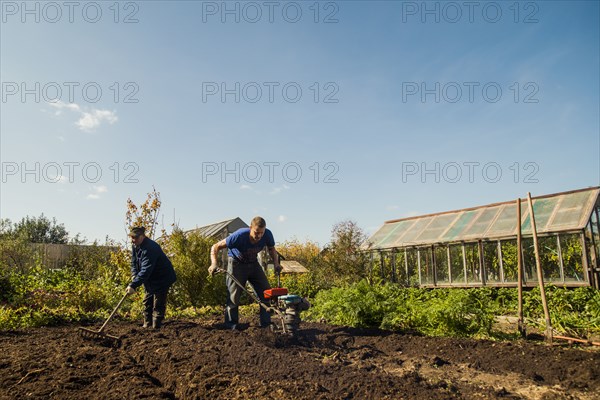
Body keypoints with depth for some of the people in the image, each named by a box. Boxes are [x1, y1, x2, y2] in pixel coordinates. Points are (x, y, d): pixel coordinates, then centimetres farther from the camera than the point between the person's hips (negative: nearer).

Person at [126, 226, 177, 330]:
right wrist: (134, 275, -12)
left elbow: (145, 271, -37)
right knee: (147, 302, 16)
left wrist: (133, 285, -41)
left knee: (158, 305, -7)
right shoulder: (135, 246, -2)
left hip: (162, 279, -10)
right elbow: (134, 262, 7)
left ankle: (156, 327, -2)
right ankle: (147, 325, 27)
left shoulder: (150, 248, -33)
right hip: (150, 280, 10)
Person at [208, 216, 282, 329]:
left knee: (266, 293, -1)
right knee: (234, 296, -6)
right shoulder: (239, 235, -35)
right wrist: (214, 264, -43)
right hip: (237, 264, -4)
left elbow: (271, 249, 1)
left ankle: (267, 324, 10)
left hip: (253, 263, 4)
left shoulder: (267, 235, -23)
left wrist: (276, 263, -14)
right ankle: (231, 326, 8)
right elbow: (215, 247, -27)